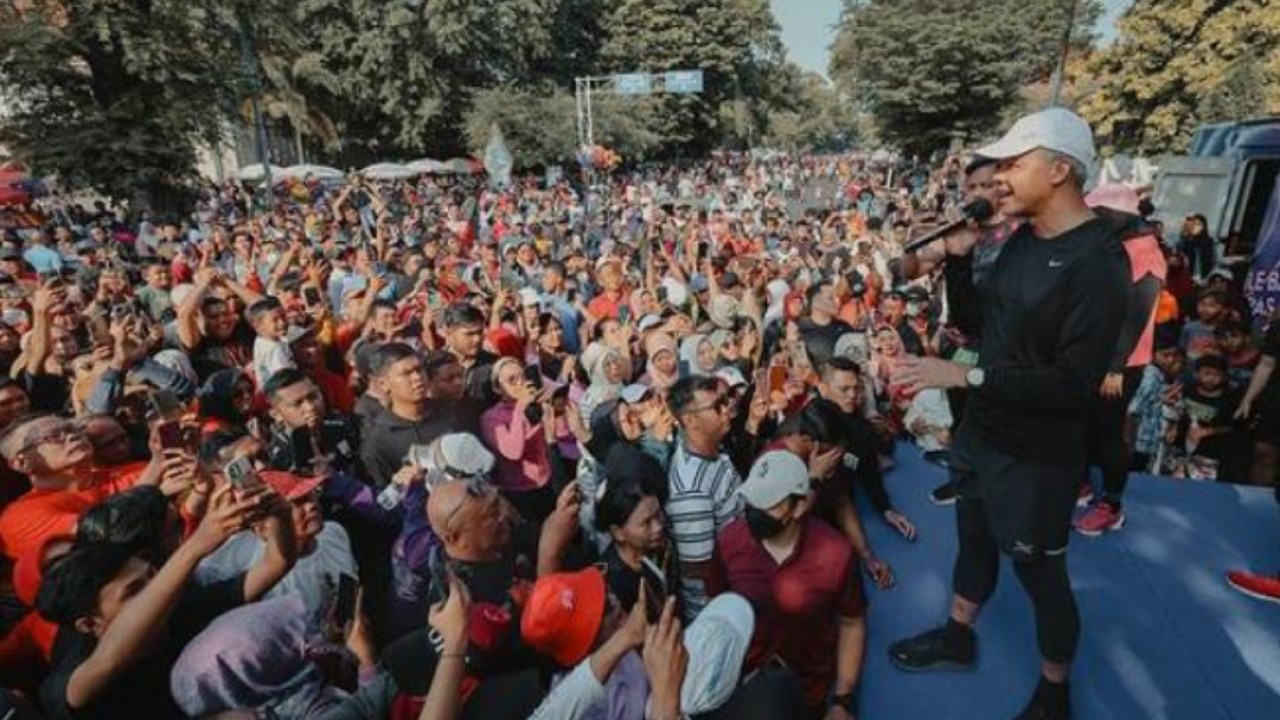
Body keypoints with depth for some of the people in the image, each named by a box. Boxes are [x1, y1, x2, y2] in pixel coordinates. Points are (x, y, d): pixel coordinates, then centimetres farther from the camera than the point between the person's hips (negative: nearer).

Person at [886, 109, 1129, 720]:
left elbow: (1076, 384, -26)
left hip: (1036, 452, -7)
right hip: (982, 429, 7)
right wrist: (959, 257, -3)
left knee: (1040, 572, 12)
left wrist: (968, 376, -27)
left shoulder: (1096, 261, -22)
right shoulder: (1021, 239, 1)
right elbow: (979, 321, 11)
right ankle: (958, 636, 46)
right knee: (974, 537, 23)